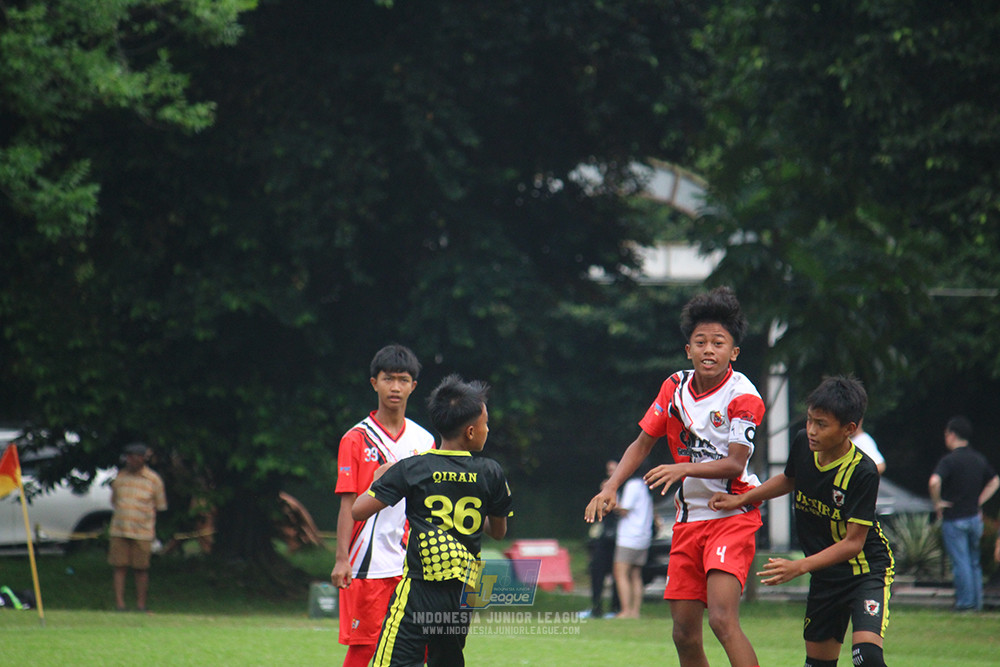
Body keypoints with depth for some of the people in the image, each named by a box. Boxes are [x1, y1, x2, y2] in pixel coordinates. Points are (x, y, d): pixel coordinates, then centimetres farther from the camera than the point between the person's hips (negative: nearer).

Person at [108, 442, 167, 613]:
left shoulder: (153, 479, 1)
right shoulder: (120, 476, 10)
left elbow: (160, 506, 6)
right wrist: (119, 514, 7)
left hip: (142, 533, -2)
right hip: (119, 530, 2)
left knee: (141, 569, 2)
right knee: (119, 566, -2)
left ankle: (141, 603, 13)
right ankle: (119, 603, 1)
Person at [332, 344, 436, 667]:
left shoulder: (424, 441, 11)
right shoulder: (356, 439, 0)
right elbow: (348, 504, -3)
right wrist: (342, 559, -10)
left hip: (413, 567, 3)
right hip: (368, 564, -3)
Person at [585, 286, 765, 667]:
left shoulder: (743, 397, -12)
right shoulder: (676, 387, 5)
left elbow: (734, 464, -19)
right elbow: (643, 442, 13)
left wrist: (684, 468, -32)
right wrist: (611, 487, -1)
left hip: (732, 515, -6)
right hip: (689, 517, 6)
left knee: (722, 620, -23)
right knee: (684, 635, 3)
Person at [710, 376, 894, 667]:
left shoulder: (862, 473, -26)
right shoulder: (802, 444, -7)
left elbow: (853, 542, -24)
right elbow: (790, 479, 18)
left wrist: (799, 567, -29)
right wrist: (741, 499, 11)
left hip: (866, 569, -6)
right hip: (825, 575, 6)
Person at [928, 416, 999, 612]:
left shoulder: (949, 460, -14)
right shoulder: (979, 459, 7)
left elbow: (934, 481, -30)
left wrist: (937, 502, -14)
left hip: (954, 519, -6)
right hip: (974, 517, 6)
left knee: (960, 562, -2)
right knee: (974, 562, 14)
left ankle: (965, 601, -1)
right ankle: (977, 601, 16)